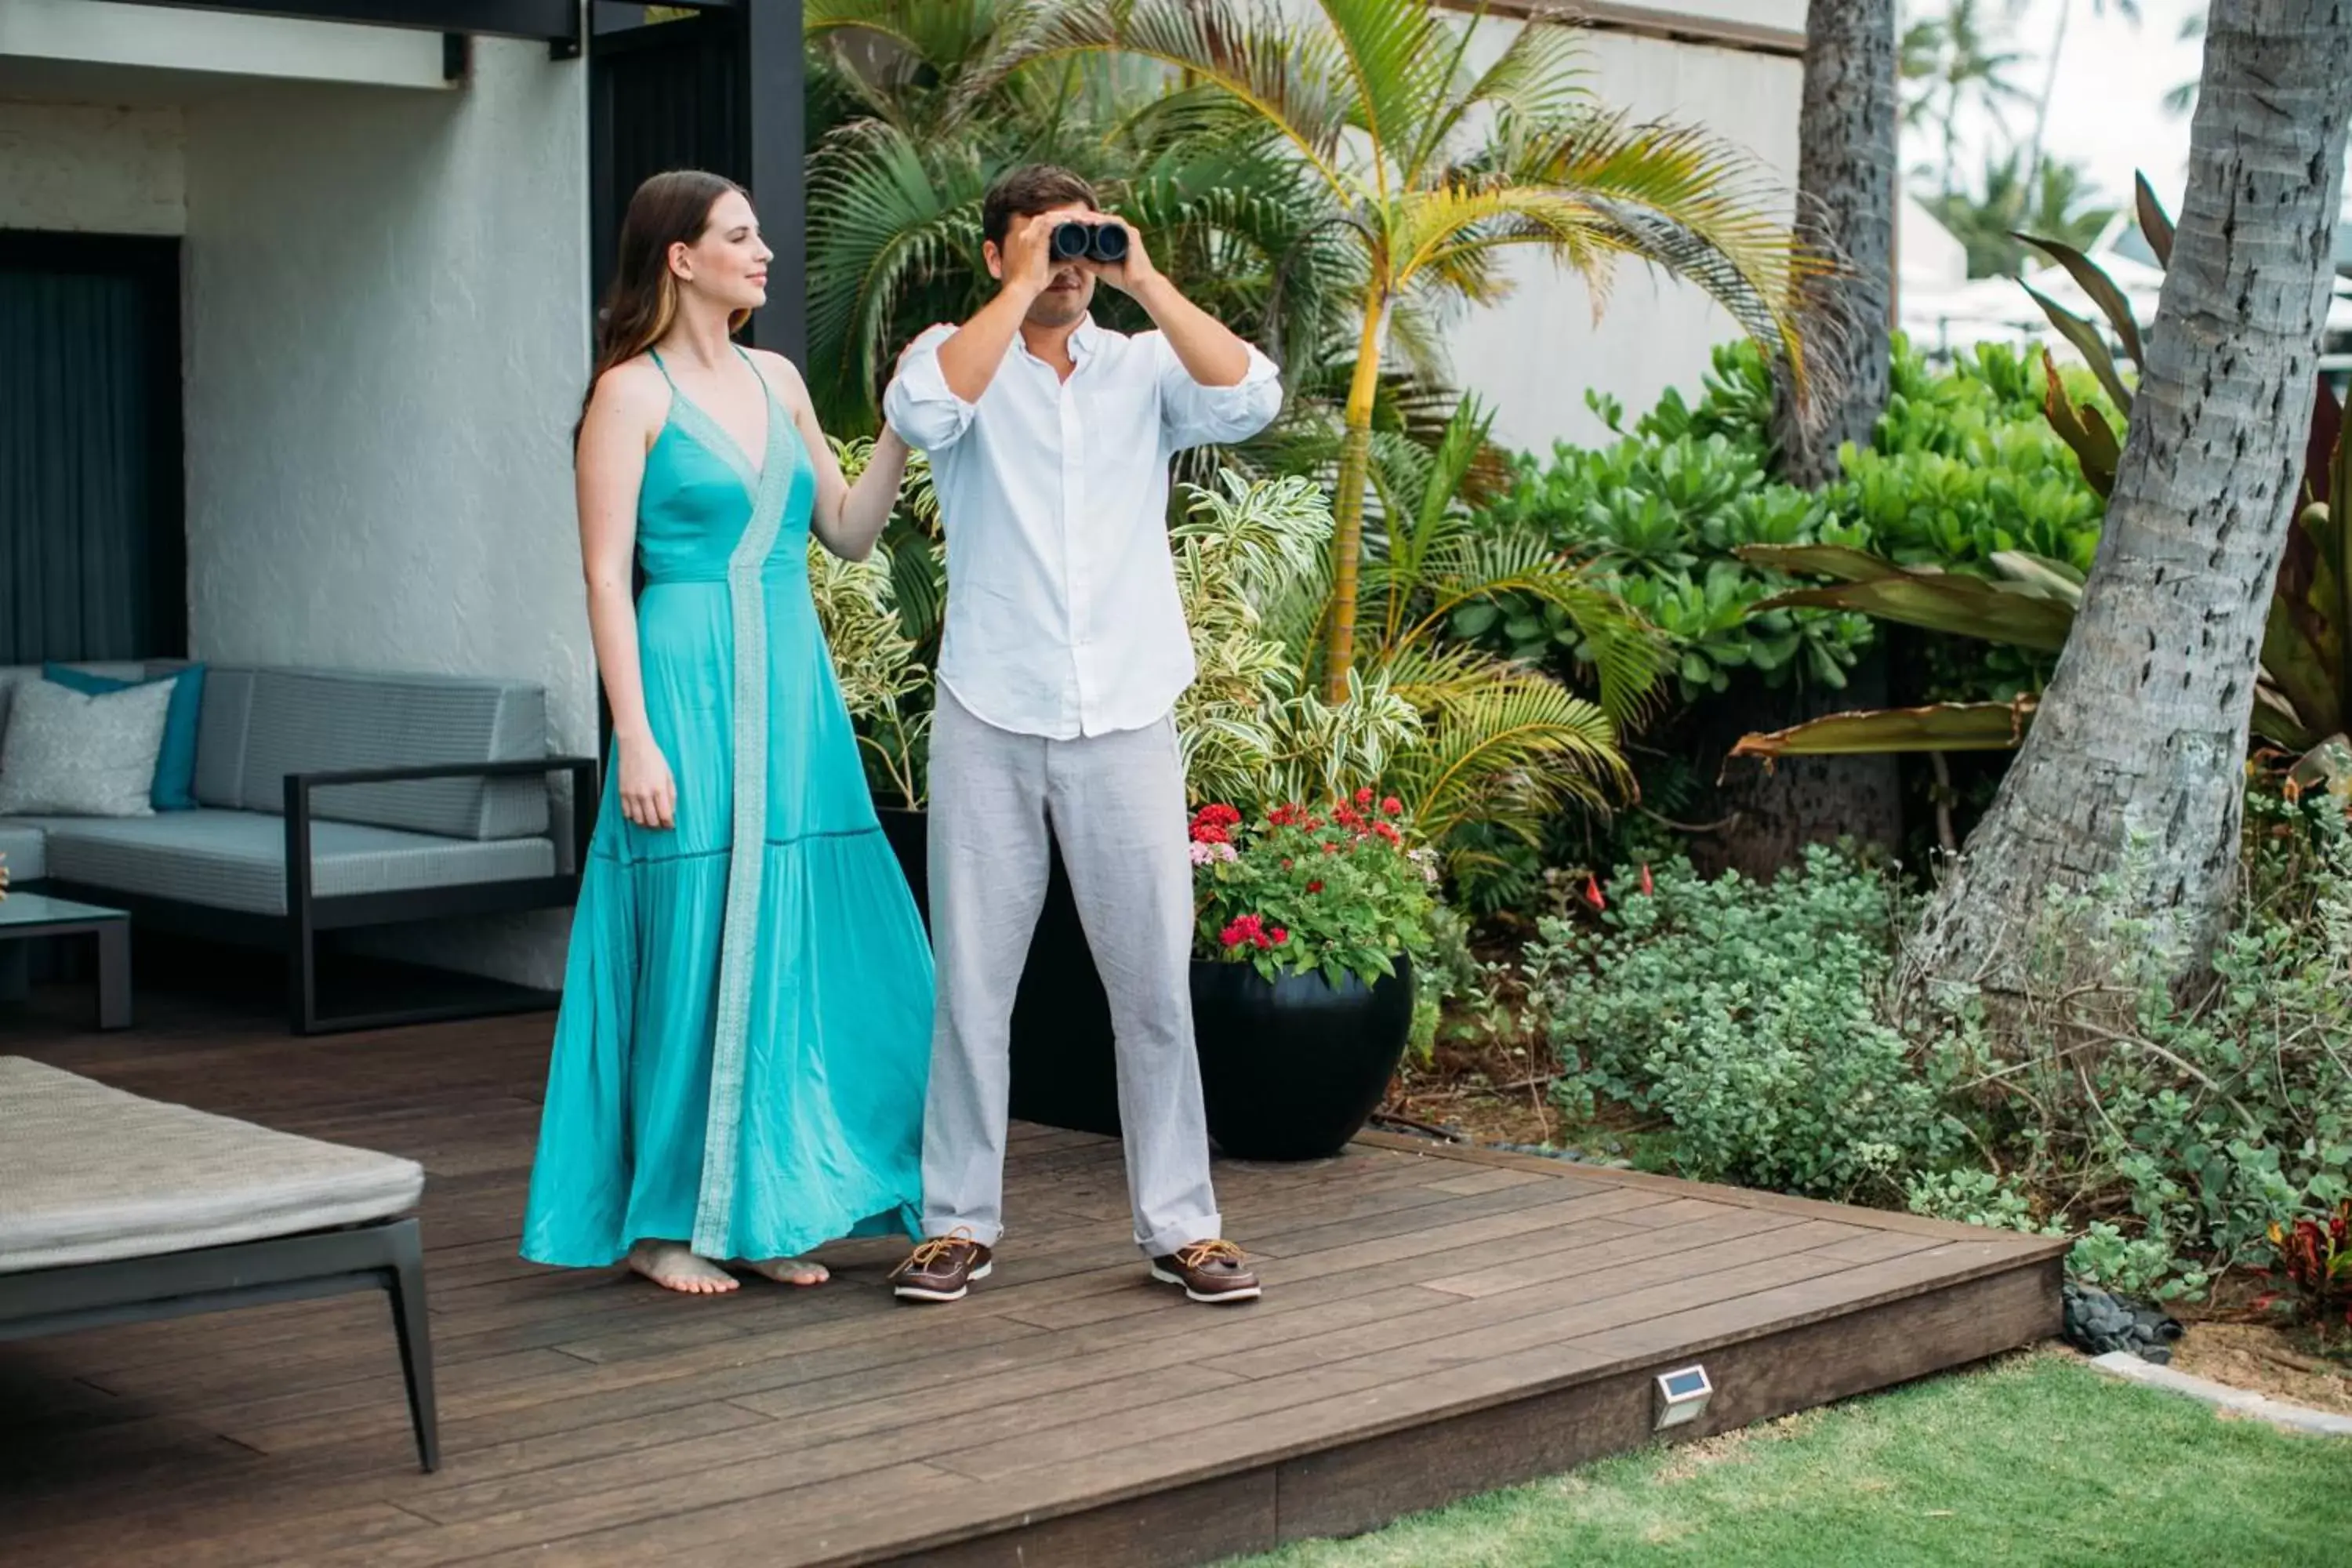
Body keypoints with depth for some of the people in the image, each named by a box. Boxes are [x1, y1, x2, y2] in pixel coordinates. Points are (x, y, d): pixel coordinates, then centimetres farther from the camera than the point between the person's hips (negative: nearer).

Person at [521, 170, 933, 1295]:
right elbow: (606, 578, -9)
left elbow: (848, 532, 18)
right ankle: (660, 1222, 10)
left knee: (798, 938, 7)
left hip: (793, 690, 7)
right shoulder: (633, 393, -5)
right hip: (690, 687, -7)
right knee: (690, 945, -2)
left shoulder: (776, 381, 14)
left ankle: (763, 1207, 18)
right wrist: (636, 738, -16)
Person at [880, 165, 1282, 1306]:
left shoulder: (1145, 366, 9)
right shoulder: (960, 356, 6)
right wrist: (1022, 290, -13)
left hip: (1127, 720, 1)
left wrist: (1145, 280, -10)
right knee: (972, 985, 5)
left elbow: (1249, 398, -11)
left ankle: (1179, 1225, 13)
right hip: (990, 720, -1)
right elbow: (922, 411, -18)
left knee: (1155, 983, 3)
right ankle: (959, 1223, 16)